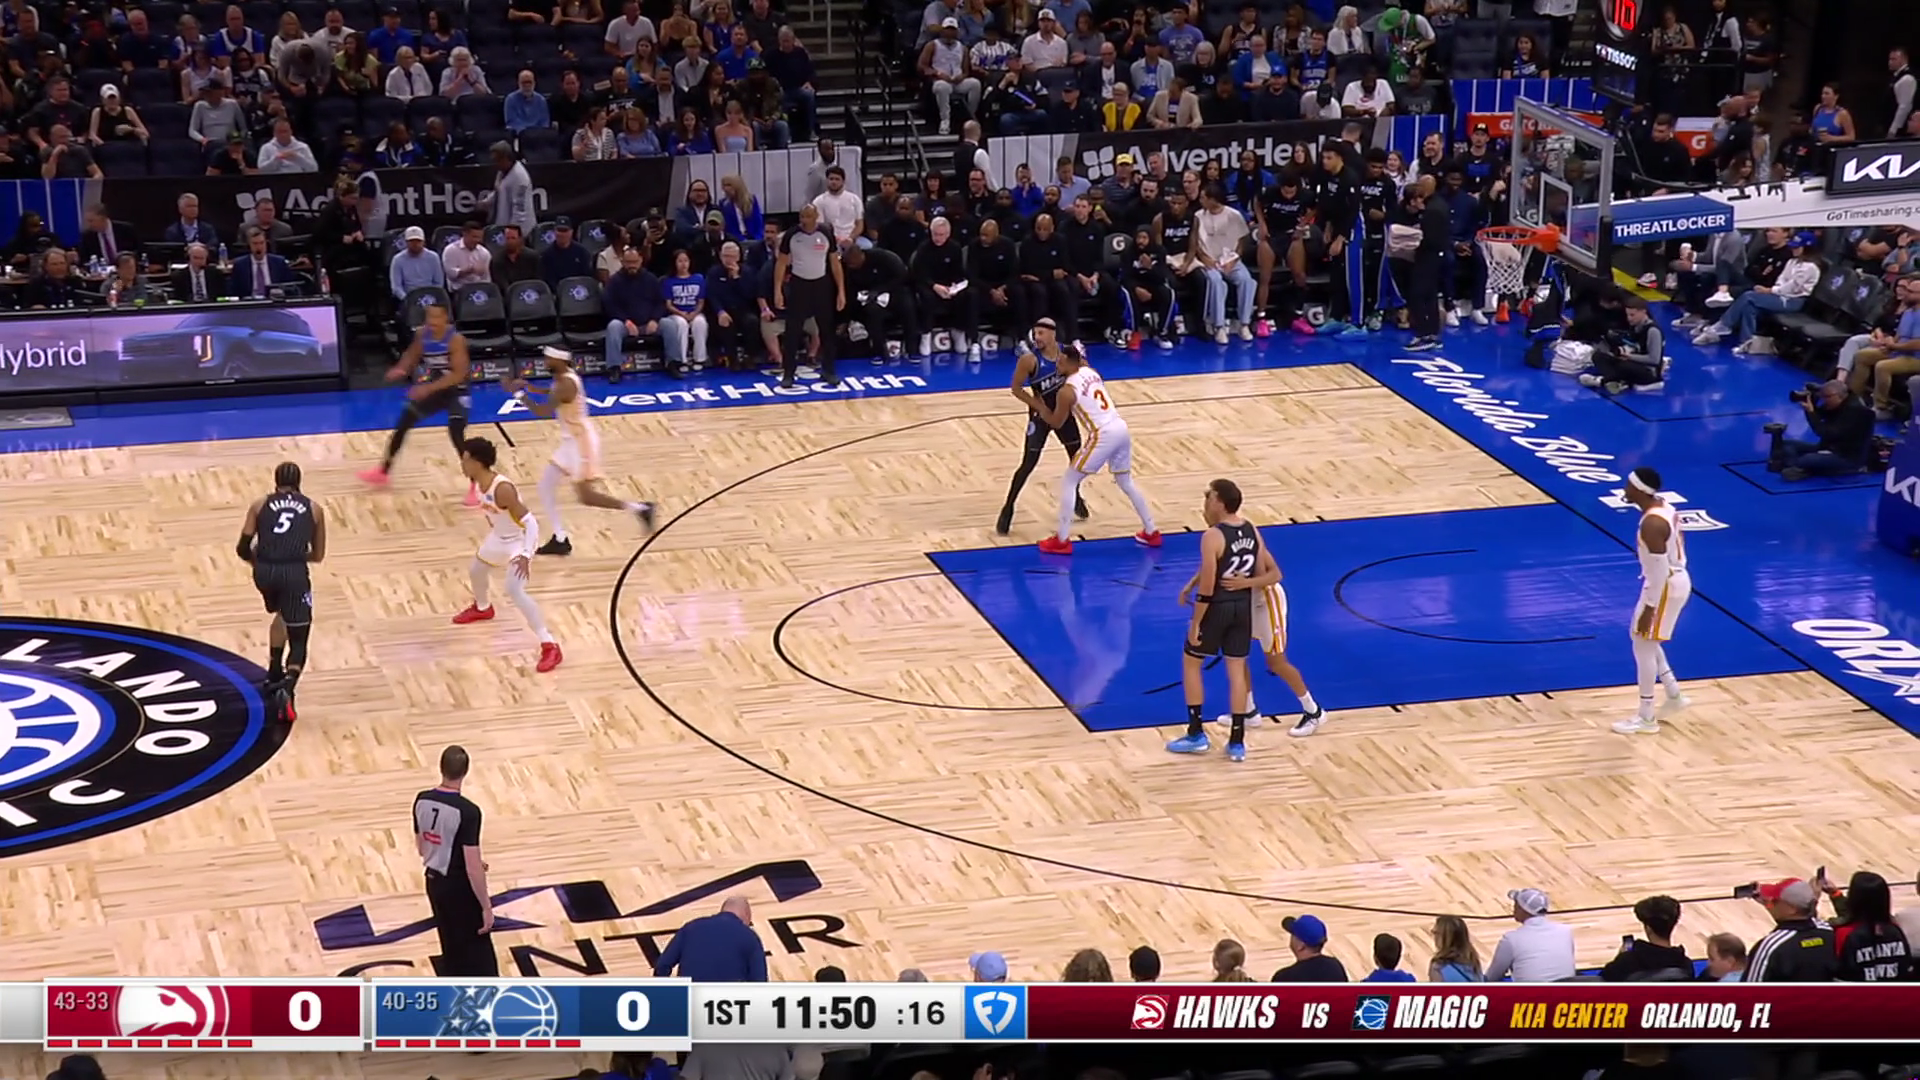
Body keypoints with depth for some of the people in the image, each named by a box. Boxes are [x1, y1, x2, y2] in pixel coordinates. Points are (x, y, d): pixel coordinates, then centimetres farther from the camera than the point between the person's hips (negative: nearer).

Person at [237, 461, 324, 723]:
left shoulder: (260, 505, 16)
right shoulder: (313, 509, 18)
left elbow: (243, 549, 12)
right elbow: (318, 555, 24)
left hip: (264, 571, 2)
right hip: (294, 573, -2)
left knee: (282, 614, 36)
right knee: (298, 643, 3)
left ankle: (275, 675, 34)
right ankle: (286, 689, -25)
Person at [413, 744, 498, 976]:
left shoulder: (421, 801, -4)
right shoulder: (467, 811, -25)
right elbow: (473, 868, -23)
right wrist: (486, 906, -13)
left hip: (434, 882, 7)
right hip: (459, 888, -7)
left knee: (451, 949, 21)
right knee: (480, 956, 4)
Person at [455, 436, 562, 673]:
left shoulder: (502, 489, -35)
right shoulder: (477, 483, -8)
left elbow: (530, 522, -32)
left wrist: (526, 555, -38)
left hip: (518, 542, -10)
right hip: (499, 538, 10)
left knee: (515, 591, -23)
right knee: (475, 570, 29)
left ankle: (550, 647, -21)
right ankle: (482, 608, 65)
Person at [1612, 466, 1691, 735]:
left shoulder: (1651, 524, -27)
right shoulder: (1664, 507, 4)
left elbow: (1659, 571, -26)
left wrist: (1649, 608, -21)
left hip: (1666, 586, -10)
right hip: (1677, 579, 10)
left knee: (1643, 646, 1)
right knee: (1645, 640, 23)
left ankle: (1647, 719, 9)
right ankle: (1674, 695, 31)